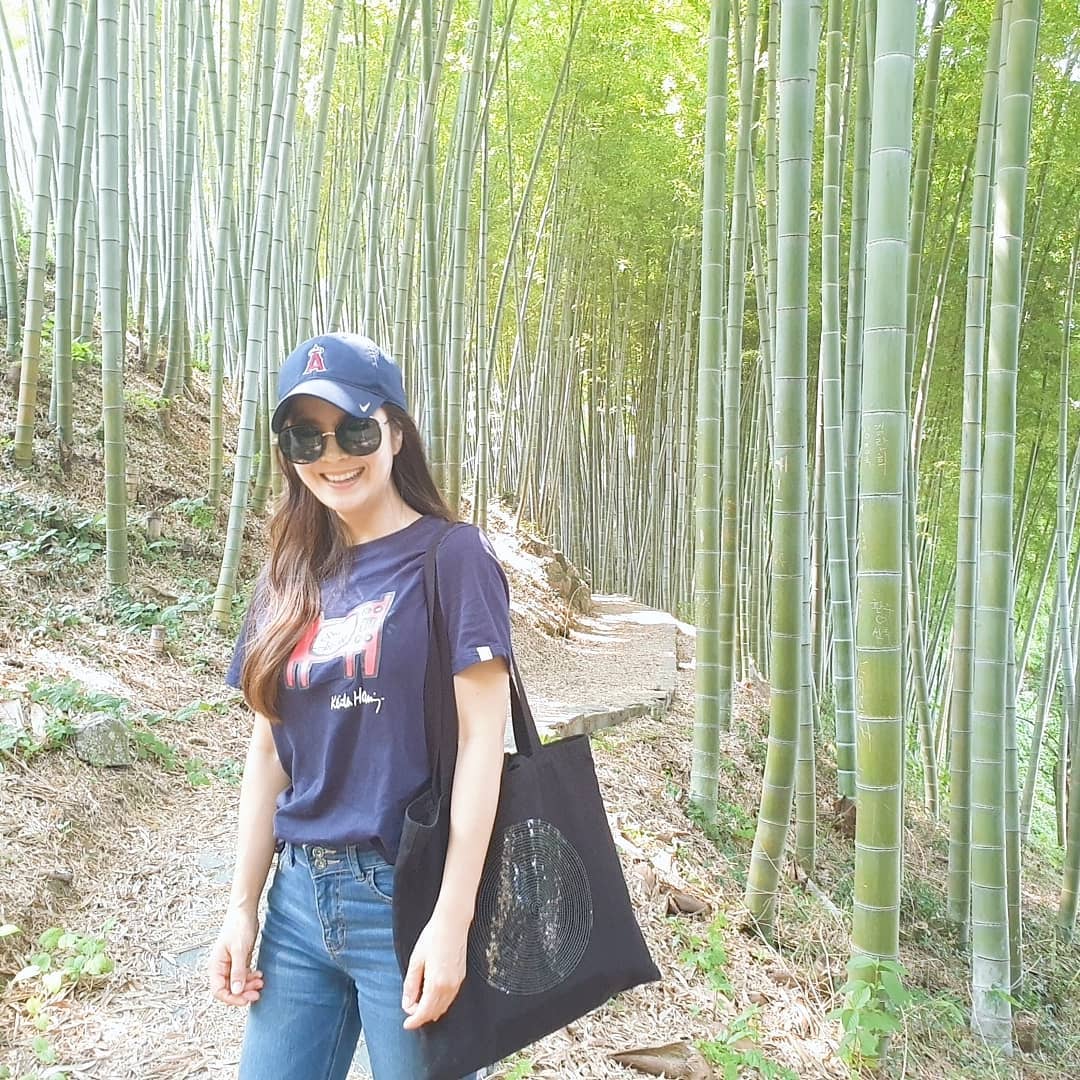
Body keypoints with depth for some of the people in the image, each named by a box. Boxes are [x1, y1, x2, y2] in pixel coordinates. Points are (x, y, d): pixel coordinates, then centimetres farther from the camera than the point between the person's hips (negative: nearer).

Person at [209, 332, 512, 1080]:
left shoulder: (451, 556, -9)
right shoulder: (291, 580, 7)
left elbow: (482, 740, -14)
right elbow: (268, 751, 10)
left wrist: (452, 921, -16)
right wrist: (243, 906, 9)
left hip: (409, 895, -5)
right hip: (301, 896, 6)